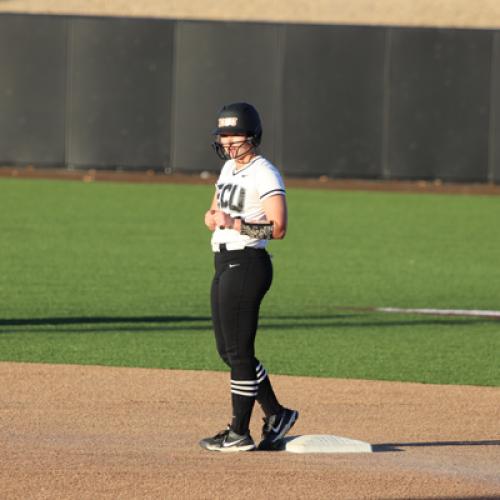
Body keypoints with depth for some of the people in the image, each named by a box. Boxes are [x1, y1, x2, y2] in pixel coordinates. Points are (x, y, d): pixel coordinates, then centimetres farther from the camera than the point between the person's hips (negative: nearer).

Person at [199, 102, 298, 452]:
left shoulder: (265, 174, -12)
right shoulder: (229, 168, 15)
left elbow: (278, 228, -19)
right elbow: (217, 210, 27)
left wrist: (235, 224, -25)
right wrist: (212, 216, 4)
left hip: (247, 264, -10)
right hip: (225, 265, 10)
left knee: (239, 351, -5)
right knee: (228, 350, 12)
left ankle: (239, 433, 1)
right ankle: (276, 415, 21)